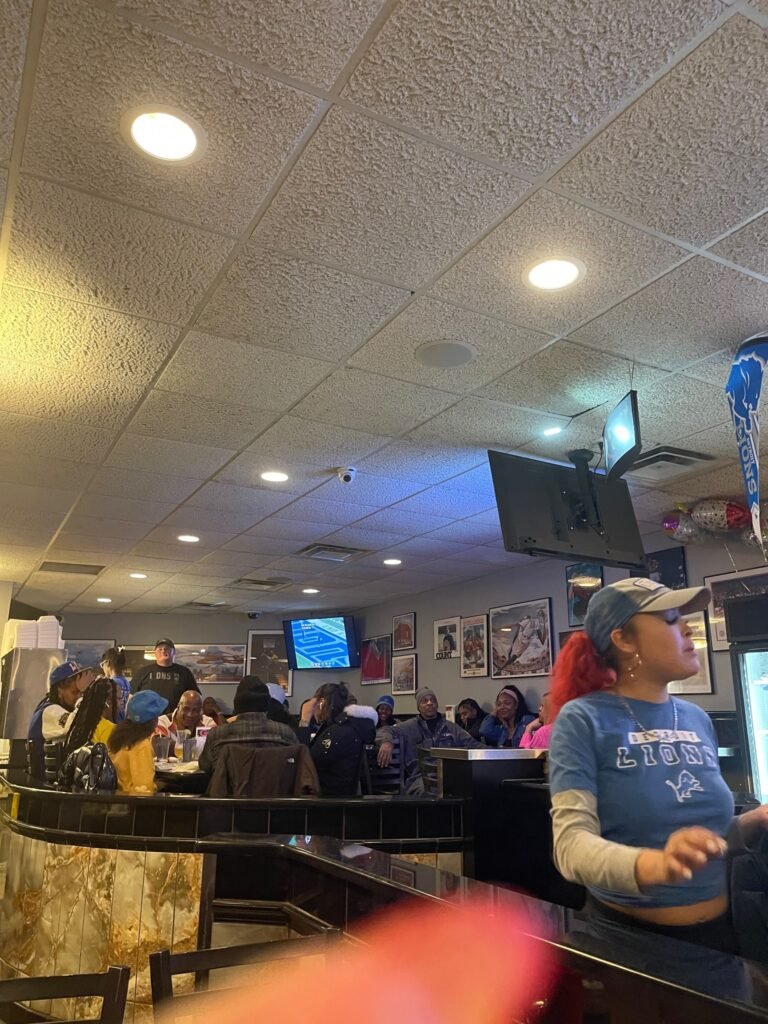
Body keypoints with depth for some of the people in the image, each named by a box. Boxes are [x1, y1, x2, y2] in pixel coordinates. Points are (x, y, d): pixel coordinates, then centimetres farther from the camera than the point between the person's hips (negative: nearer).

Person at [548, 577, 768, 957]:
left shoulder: (697, 720, 2)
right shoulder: (583, 720, -16)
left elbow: (709, 832, 13)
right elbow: (572, 843, -24)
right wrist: (653, 865, -40)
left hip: (719, 929, 6)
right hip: (629, 935, -5)